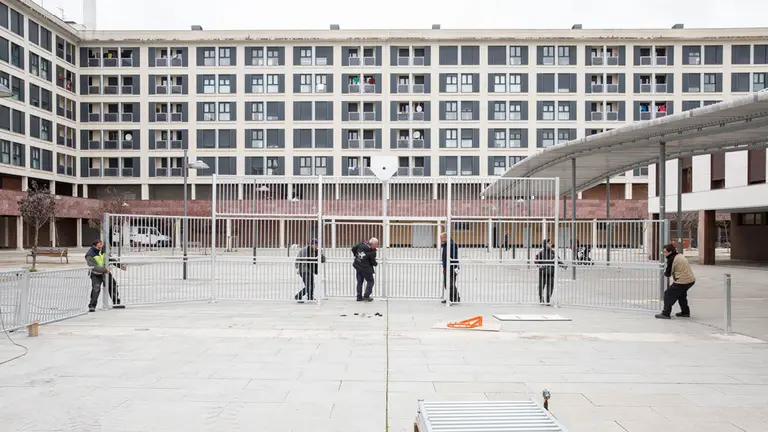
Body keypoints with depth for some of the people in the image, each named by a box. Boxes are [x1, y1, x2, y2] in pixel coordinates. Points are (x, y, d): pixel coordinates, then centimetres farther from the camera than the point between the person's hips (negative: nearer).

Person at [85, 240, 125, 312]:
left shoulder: (104, 250, -6)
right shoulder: (90, 255, -23)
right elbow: (94, 267, -32)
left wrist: (120, 265, 5)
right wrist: (105, 270, -35)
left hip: (106, 272, 6)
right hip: (96, 274, -6)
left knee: (113, 285, 10)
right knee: (96, 289, -23)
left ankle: (116, 303, 27)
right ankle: (92, 306, -10)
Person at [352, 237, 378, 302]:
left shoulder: (362, 244, -2)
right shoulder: (372, 252, -19)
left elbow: (353, 249, 7)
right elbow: (373, 262, -13)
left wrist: (356, 255, 23)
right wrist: (376, 264, 10)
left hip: (357, 266, 7)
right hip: (366, 268, -7)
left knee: (359, 281, 18)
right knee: (370, 281, 11)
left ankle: (359, 297, 22)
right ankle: (366, 296, 7)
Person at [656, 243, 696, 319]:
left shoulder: (671, 259, -13)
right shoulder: (680, 256, 14)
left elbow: (668, 273, -9)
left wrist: (664, 272, 14)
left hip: (682, 282, -9)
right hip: (691, 280, 9)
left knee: (668, 294, -1)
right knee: (681, 294, 29)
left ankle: (665, 313, -2)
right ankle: (685, 312, 37)